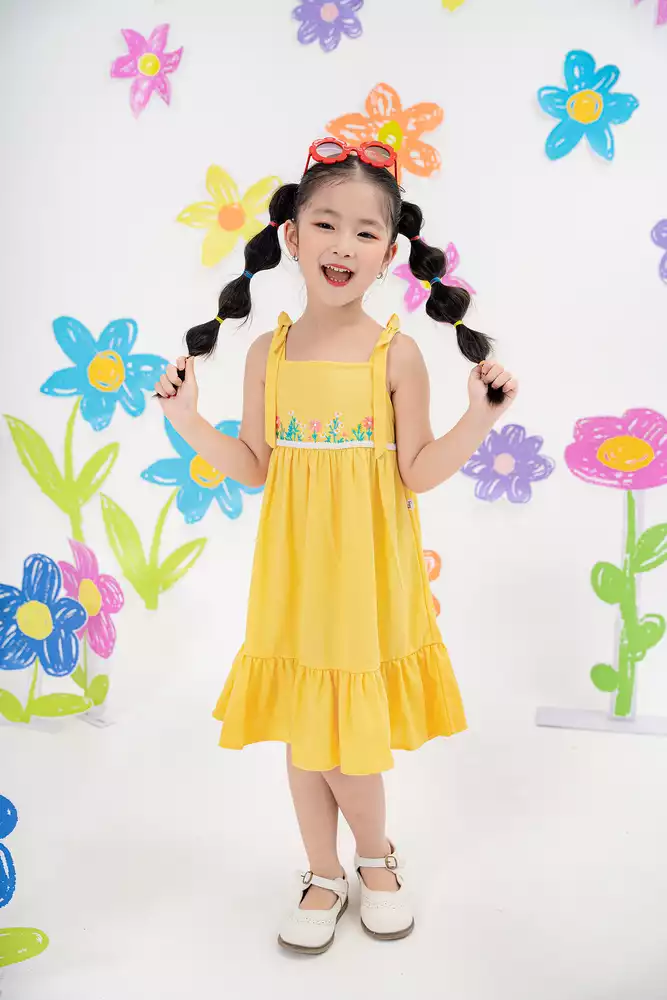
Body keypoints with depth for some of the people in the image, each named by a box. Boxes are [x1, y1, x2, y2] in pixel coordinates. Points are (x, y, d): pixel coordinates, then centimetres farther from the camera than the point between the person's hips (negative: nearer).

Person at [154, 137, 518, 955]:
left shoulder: (398, 354, -7)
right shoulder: (267, 352, 0)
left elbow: (417, 475, -6)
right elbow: (255, 469, 4)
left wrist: (479, 417, -17)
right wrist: (187, 421, -5)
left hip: (368, 573, -2)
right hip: (294, 573, 3)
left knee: (349, 735, 5)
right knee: (302, 731, 13)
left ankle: (376, 859, 38)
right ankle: (324, 876, 37)